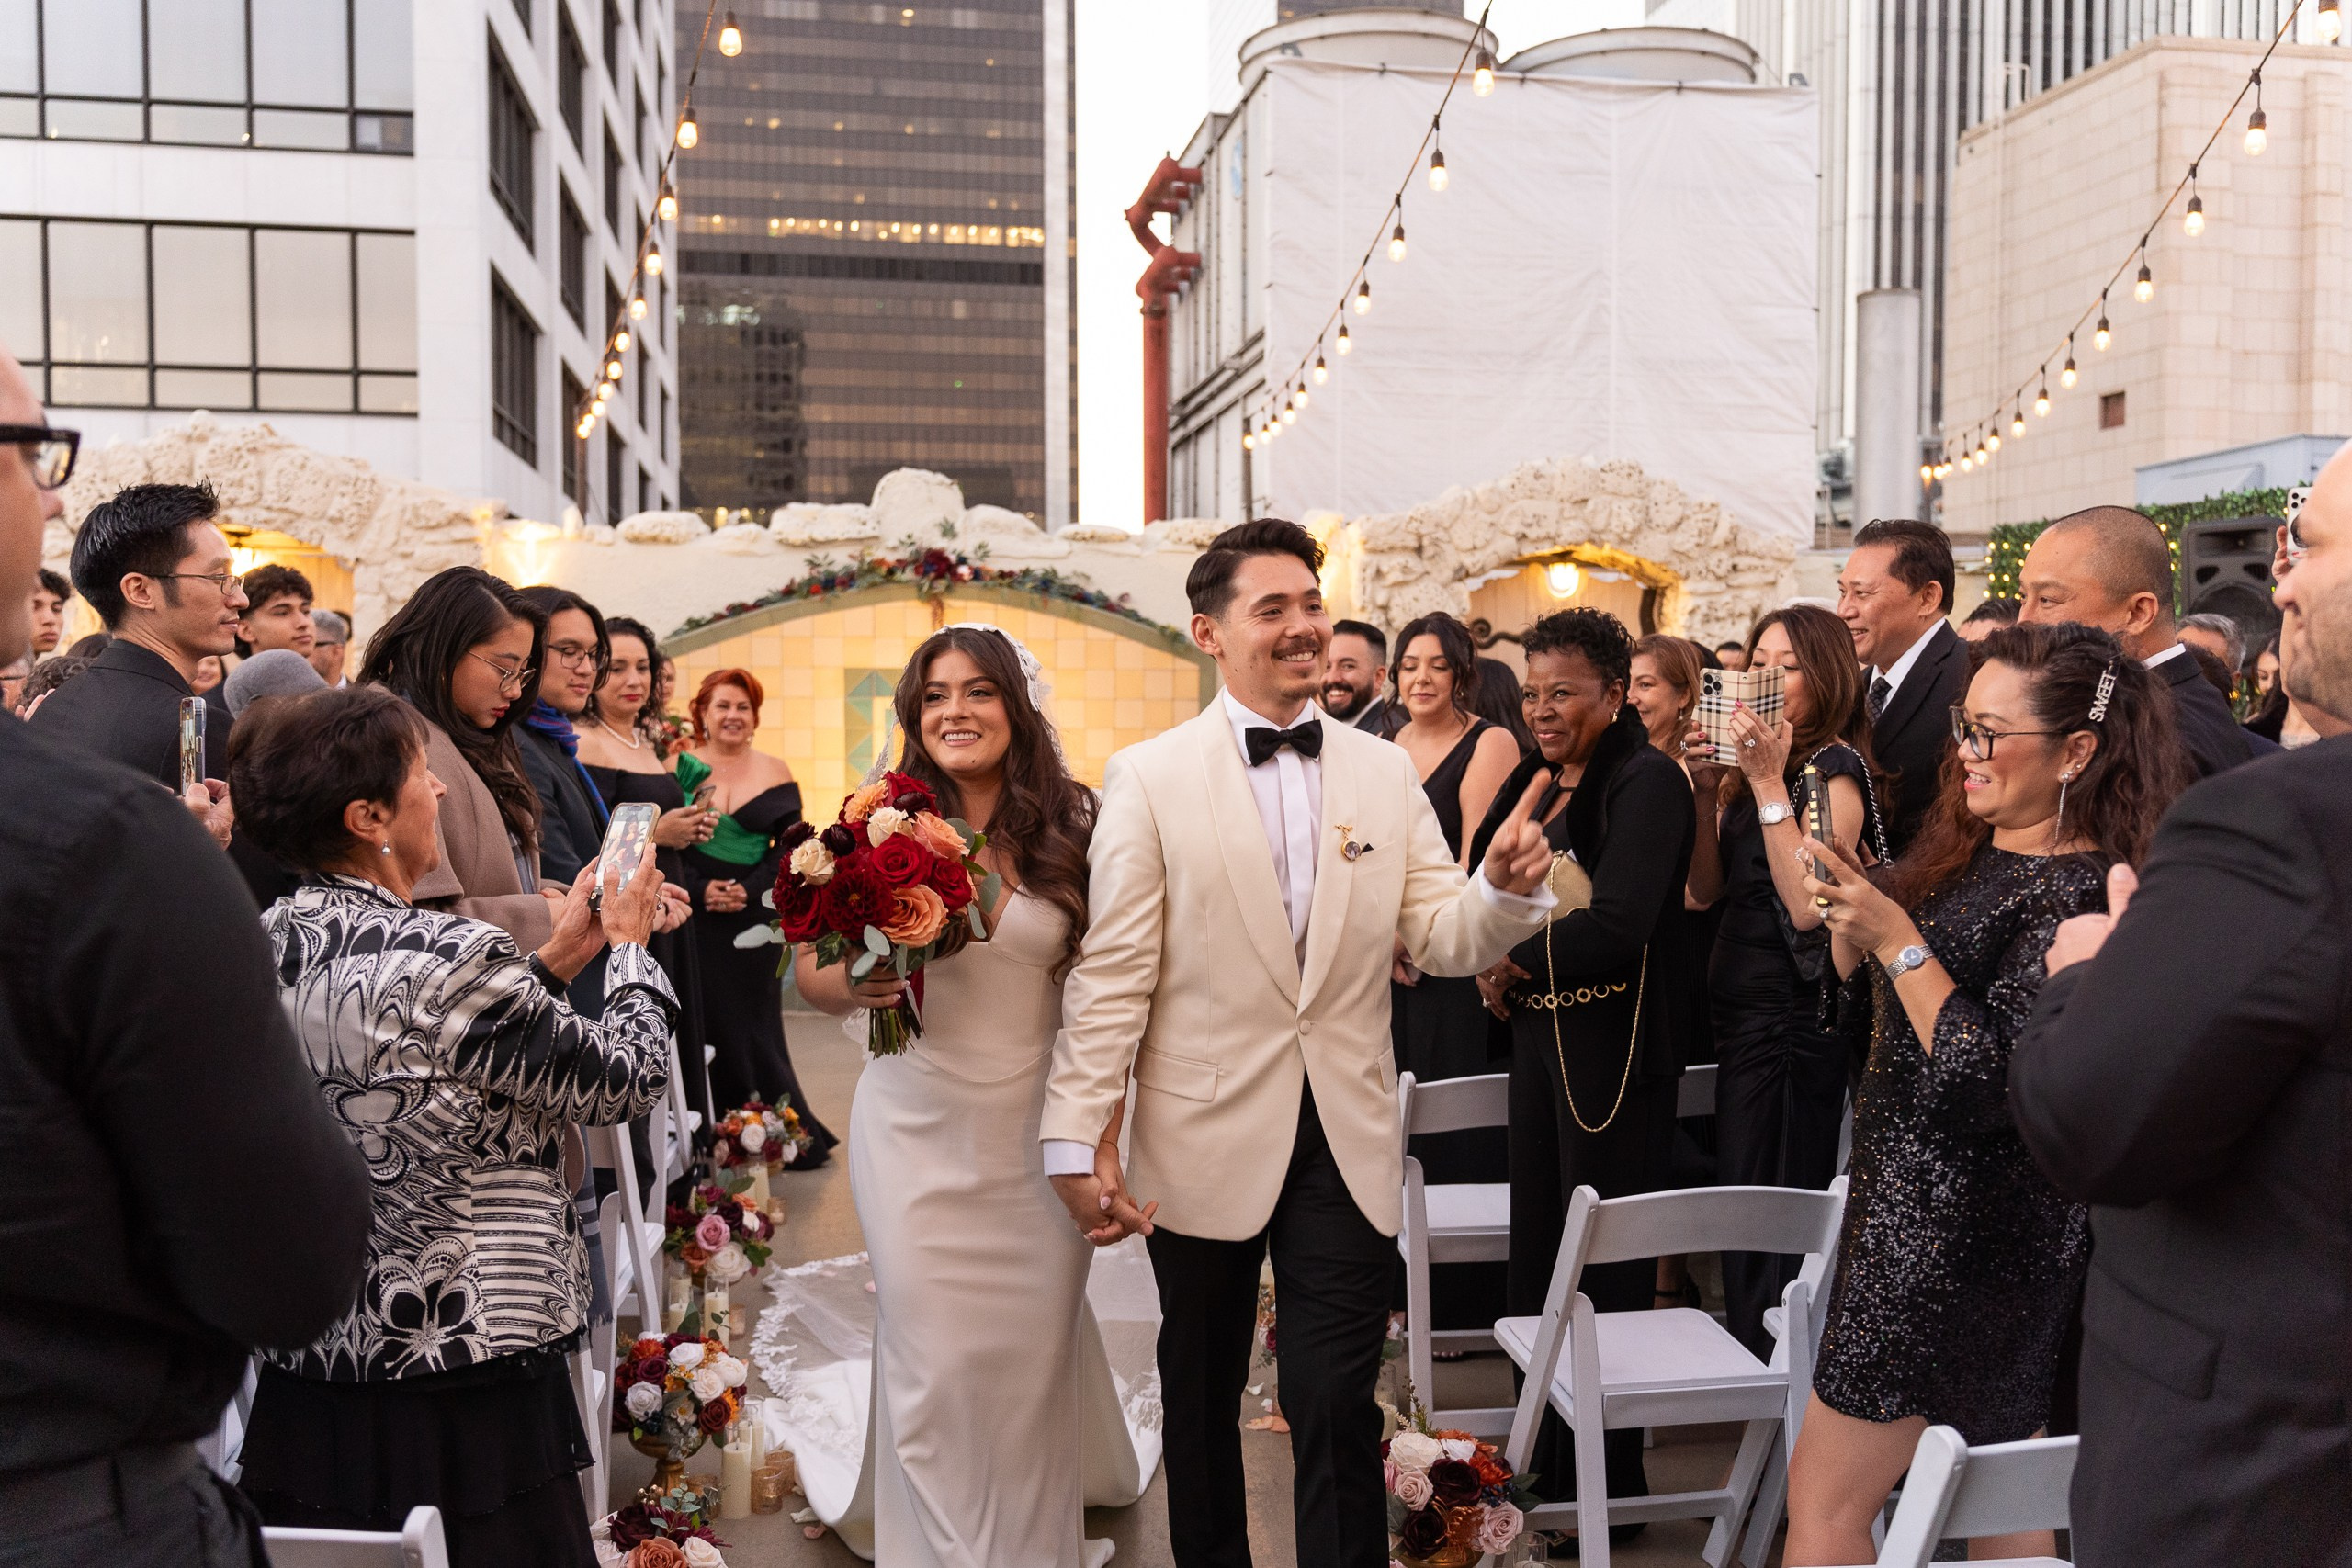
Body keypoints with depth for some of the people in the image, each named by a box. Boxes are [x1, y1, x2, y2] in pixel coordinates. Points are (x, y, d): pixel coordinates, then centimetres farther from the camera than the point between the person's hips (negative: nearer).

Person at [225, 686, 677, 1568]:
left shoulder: (268, 942, 0)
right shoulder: (449, 959, -23)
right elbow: (626, 1082, -12)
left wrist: (554, 960, 12)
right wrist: (629, 944, 3)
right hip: (463, 1368, -8)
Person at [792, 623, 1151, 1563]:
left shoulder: (1072, 826, -3)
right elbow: (810, 970, 4)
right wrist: (855, 984, -18)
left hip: (1040, 1135, 1)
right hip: (916, 1134, 0)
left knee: (1033, 1360, 11)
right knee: (932, 1364, 5)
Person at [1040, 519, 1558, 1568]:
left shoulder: (1385, 773, 3)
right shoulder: (1148, 778, -5)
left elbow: (1441, 939, 0)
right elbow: (1112, 973, -8)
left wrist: (1505, 887, -21)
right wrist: (1077, 1138, -12)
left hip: (1346, 1142, 1)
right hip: (1206, 1138, -1)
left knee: (1336, 1405, 4)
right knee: (1202, 1395, 18)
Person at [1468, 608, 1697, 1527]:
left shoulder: (1647, 782, -14)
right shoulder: (1538, 781, 11)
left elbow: (1619, 923, -24)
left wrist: (1513, 961, -11)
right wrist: (1500, 974, -4)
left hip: (1614, 1050, -8)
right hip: (1541, 1038, 8)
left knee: (1604, 1271, 2)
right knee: (1537, 1253, 15)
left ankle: (1610, 1486, 17)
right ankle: (1547, 1468, 30)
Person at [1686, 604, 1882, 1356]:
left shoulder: (1835, 770, -13)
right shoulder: (1756, 764, 10)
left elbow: (1808, 906, -24)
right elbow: (1706, 889, 6)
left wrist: (1769, 784, -24)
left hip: (1794, 1018, -8)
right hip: (1742, 1006, 8)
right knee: (1738, 1193, 17)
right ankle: (1749, 1359, 30)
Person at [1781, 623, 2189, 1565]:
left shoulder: (2078, 895, -18)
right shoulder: (1967, 853, 9)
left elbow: (1992, 1084, -25)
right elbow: (1868, 1009, 14)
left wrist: (1899, 940, -21)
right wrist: (1852, 926, -2)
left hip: (1960, 1231, -9)